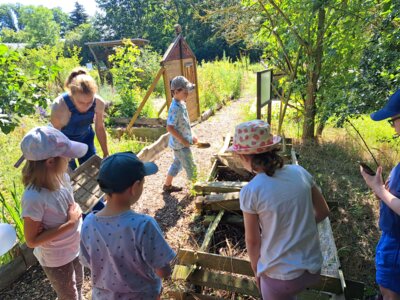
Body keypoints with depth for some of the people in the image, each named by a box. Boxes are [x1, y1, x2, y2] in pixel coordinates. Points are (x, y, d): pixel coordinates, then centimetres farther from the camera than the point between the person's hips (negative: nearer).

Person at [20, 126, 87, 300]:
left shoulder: (62, 178, -16)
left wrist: (76, 212, -17)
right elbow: (32, 241, -24)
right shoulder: (34, 198, -34)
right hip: (56, 259, -5)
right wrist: (69, 223, -28)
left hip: (75, 247, 6)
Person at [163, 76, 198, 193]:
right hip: (181, 144, -10)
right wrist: (183, 141, -21)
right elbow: (169, 127, -26)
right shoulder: (175, 108, -25)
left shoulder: (181, 104, 5)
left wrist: (192, 135, 15)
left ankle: (167, 185, 37)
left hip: (180, 143, 10)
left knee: (177, 164, 22)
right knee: (191, 167, 4)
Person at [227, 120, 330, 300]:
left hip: (281, 275, -4)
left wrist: (256, 272, 5)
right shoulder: (299, 172, -10)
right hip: (313, 266, 4)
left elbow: (253, 240, -11)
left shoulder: (250, 191, -22)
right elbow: (322, 212, 2)